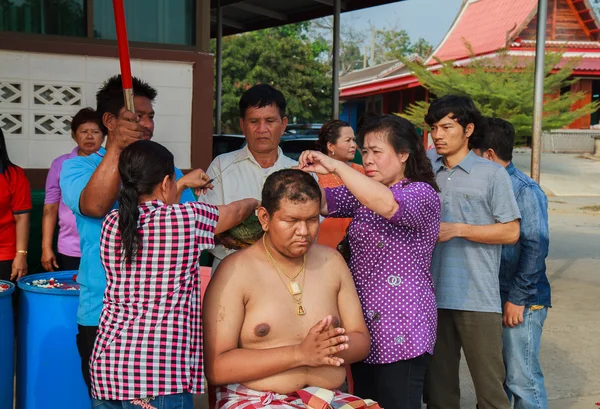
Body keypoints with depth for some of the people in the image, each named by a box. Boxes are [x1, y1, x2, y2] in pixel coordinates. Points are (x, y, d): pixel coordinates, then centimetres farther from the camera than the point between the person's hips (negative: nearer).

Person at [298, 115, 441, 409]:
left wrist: (336, 167, -32)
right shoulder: (362, 194, 13)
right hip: (363, 325, 7)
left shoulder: (423, 193, -10)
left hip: (401, 328, -7)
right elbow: (323, 202, 0)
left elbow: (388, 204, -31)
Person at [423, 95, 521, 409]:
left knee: (489, 384, 0)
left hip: (478, 298, -4)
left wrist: (457, 229, -12)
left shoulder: (491, 174, -1)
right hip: (433, 294, 4)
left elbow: (511, 232, -4)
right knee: (437, 383, 12)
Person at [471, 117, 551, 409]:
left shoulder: (525, 190, -13)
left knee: (522, 379, -2)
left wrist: (517, 299, -18)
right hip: (493, 298, 8)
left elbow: (536, 246, -18)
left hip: (521, 303, -7)